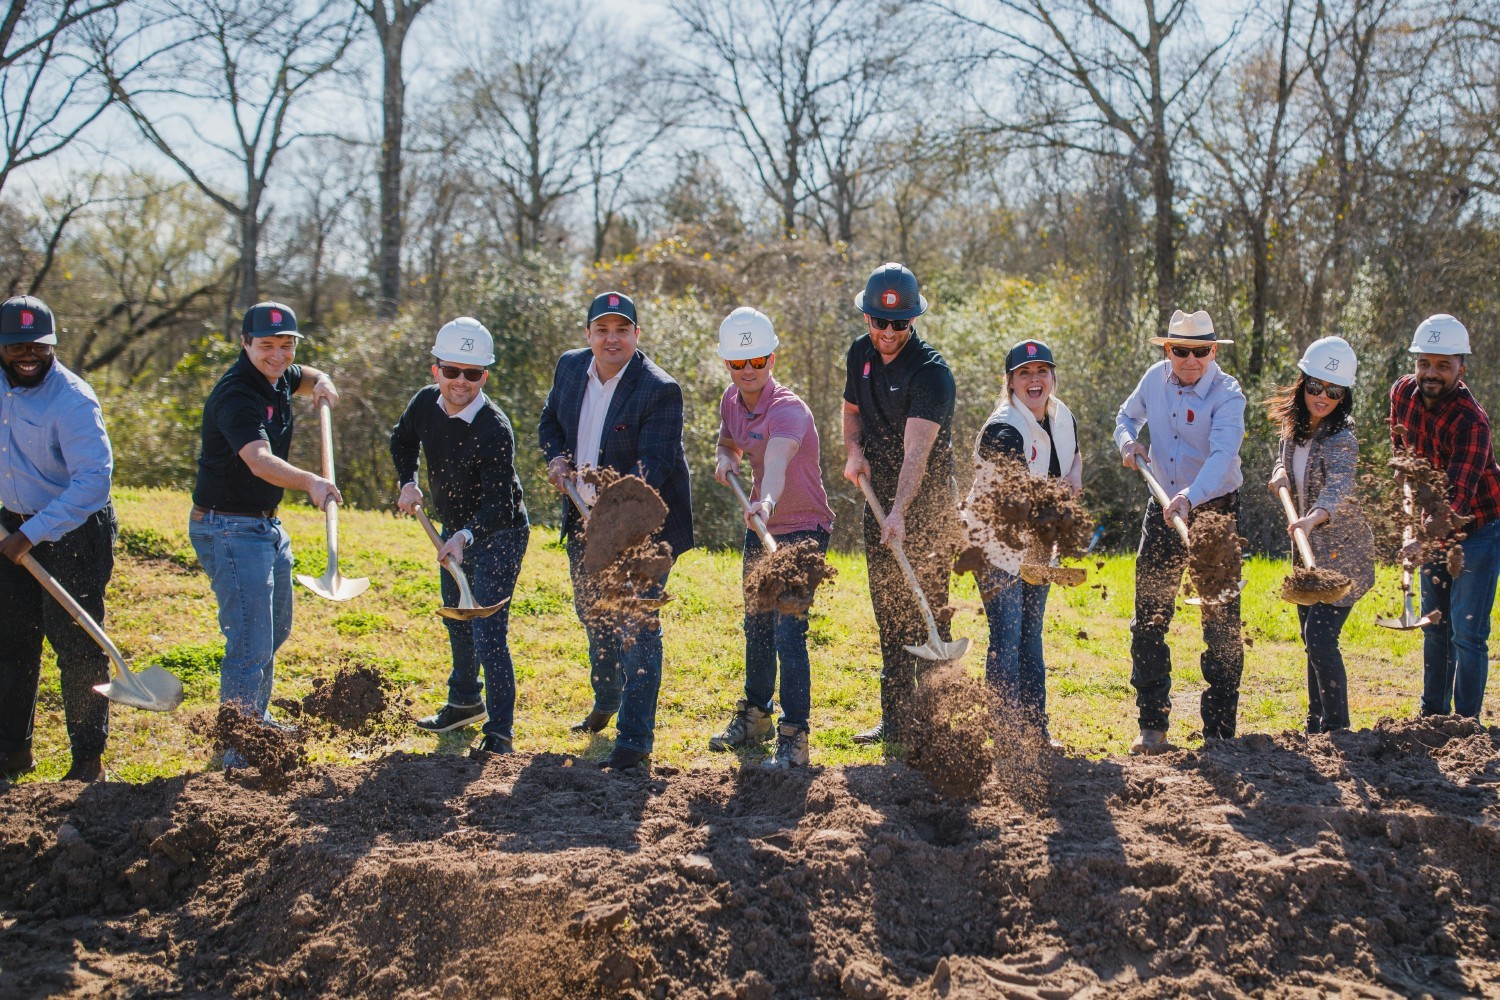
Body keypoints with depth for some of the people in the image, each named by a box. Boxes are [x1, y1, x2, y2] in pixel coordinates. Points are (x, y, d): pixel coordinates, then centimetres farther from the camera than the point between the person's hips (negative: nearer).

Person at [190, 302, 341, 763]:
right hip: (229, 529, -10)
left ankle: (257, 718, 44)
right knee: (251, 643, -14)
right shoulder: (237, 394, -25)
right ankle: (238, 755, -7)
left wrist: (322, 382, 4)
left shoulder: (277, 377, 2)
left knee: (275, 630, 25)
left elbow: (306, 377, 28)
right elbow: (260, 461, -43)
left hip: (267, 525, 10)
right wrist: (310, 482, -60)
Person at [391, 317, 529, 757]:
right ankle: (465, 703, 45)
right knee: (456, 621, 24)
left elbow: (499, 504, -35)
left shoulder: (495, 430, -30)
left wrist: (466, 536, -50)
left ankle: (499, 731, -5)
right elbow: (402, 440, 14)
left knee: (488, 634, -13)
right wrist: (408, 483, 1)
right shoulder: (425, 403, -10)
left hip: (499, 535, -8)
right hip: (454, 531, 8)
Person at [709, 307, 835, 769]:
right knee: (756, 625, 19)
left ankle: (794, 736, -7)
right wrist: (724, 458, -6)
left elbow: (777, 462, -49)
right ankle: (755, 715, 36)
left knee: (788, 632, -14)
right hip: (760, 525, 8)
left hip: (803, 528, -8)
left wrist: (767, 501, -68)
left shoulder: (788, 410, -28)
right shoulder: (732, 400, -3)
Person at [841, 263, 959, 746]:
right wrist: (854, 450, 0)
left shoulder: (930, 371, -18)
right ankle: (895, 719, 18)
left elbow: (916, 451, -28)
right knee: (889, 614, 11)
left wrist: (899, 512, -39)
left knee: (927, 615, -7)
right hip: (880, 498, 7)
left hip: (927, 505, -7)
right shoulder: (860, 353, 4)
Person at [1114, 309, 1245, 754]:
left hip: (1215, 511, -4)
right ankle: (1152, 726, 10)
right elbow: (1127, 414, 21)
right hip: (1163, 511, 5)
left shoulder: (1227, 394, -17)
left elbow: (1222, 455, -34)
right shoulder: (1156, 377, -1)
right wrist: (1127, 440, -2)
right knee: (1148, 620, 2)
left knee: (1221, 624, -1)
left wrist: (1190, 497, -50)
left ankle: (1219, 729, 7)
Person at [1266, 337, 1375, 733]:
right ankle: (1317, 724, 26)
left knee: (1320, 636, -15)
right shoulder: (1293, 428, 1)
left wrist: (1314, 517, -61)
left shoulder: (1340, 440, -23)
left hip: (1342, 554, -8)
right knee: (1312, 637, 15)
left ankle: (1337, 727, -5)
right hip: (1308, 551, 8)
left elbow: (1339, 490, -41)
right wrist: (1280, 475, -2)